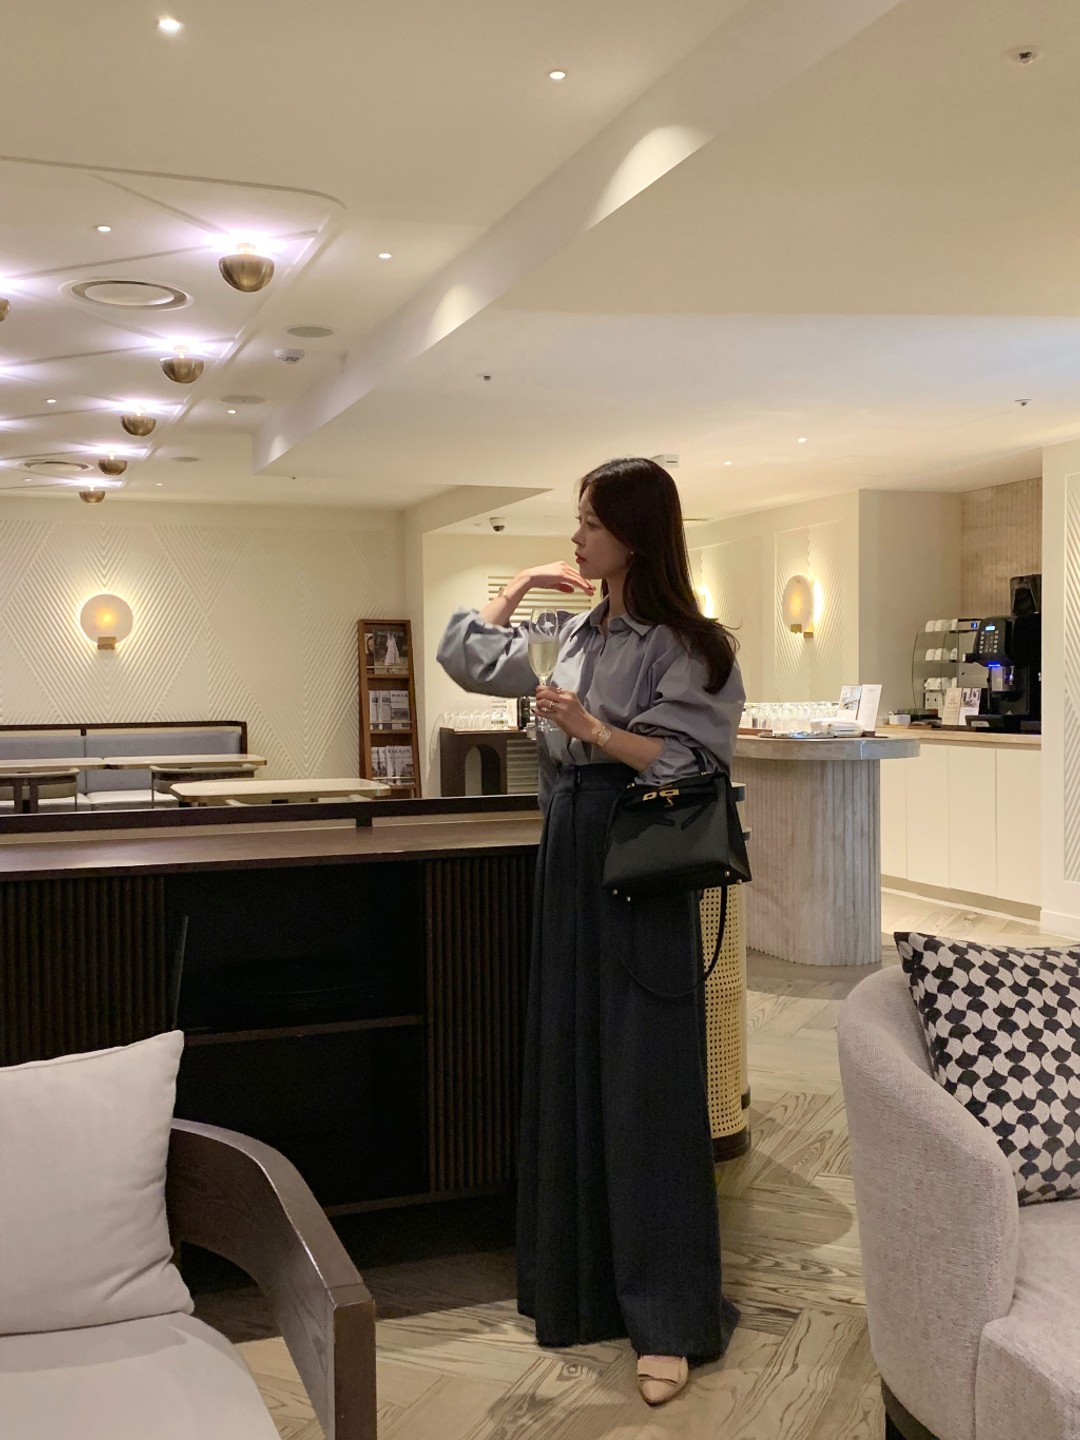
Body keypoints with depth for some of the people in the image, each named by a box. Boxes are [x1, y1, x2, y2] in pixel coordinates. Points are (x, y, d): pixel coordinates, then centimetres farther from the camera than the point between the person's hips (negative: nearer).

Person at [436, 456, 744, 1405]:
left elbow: (685, 763, -15)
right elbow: (466, 659, 19)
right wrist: (521, 586, 15)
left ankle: (672, 1318, 7)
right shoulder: (572, 634, 10)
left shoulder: (686, 646, -9)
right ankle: (586, 1282, 27)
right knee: (569, 1071, 12)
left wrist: (591, 727, -22)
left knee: (644, 1082, -4)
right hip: (569, 862, 7)